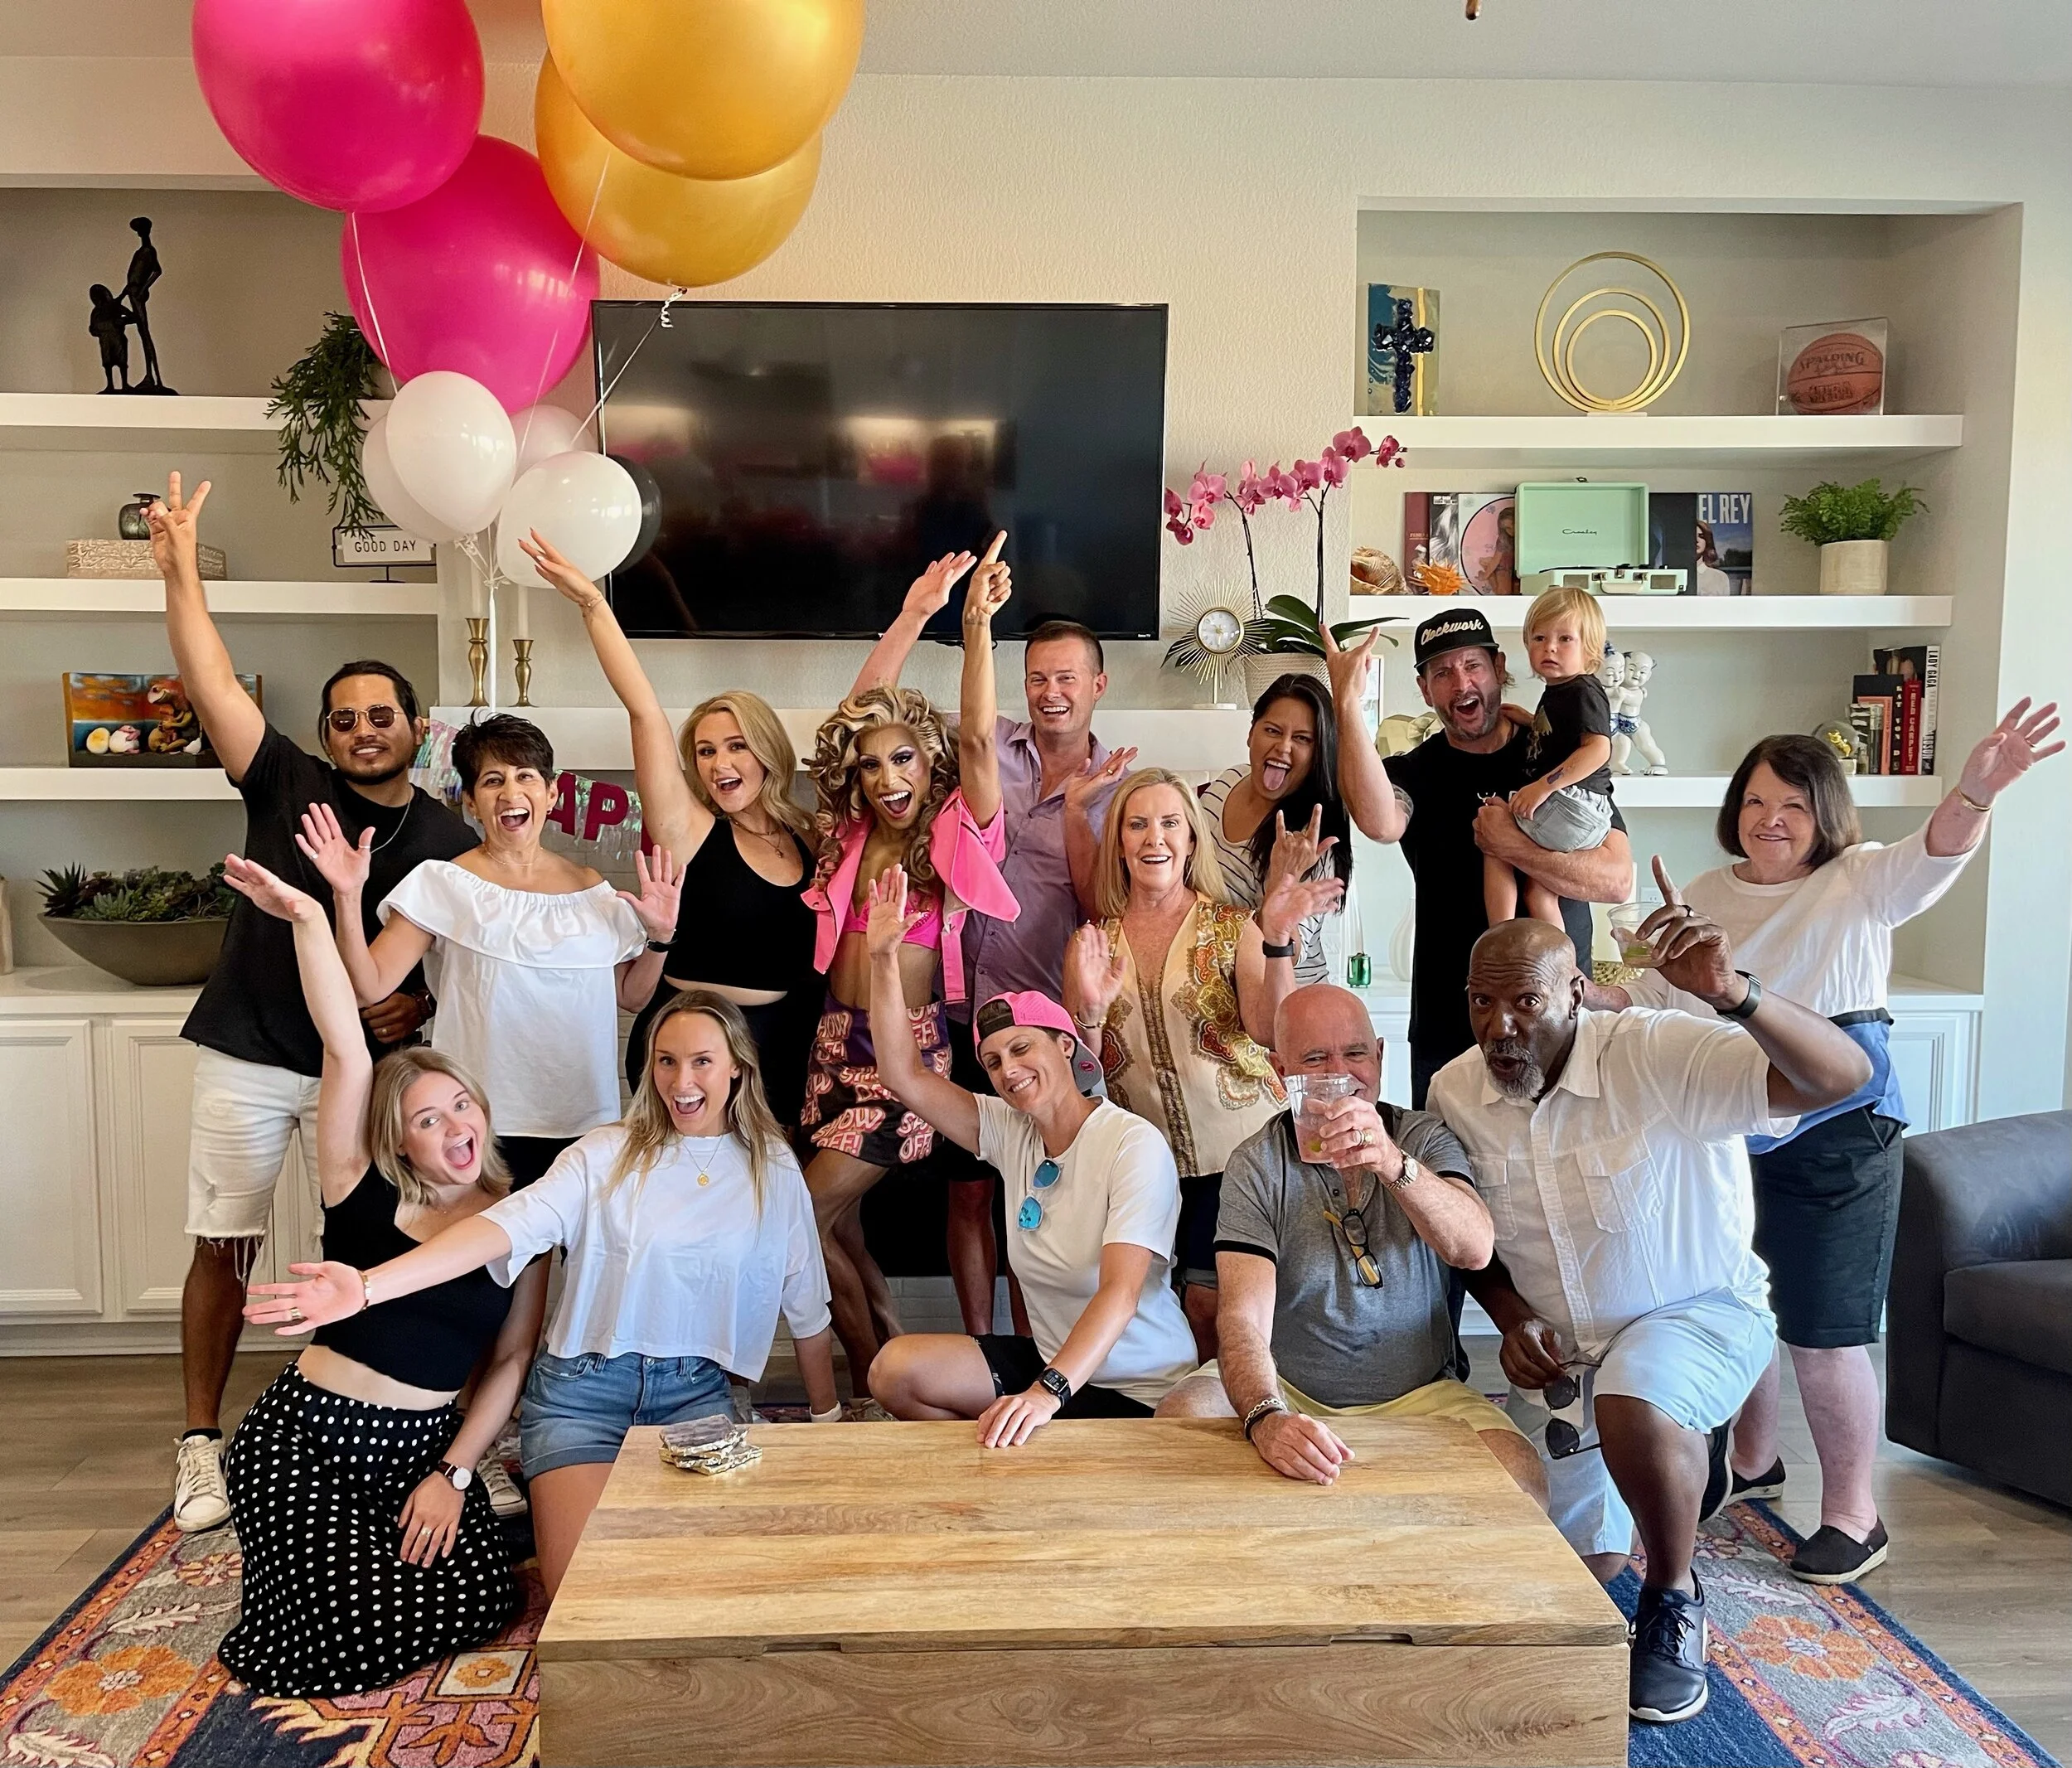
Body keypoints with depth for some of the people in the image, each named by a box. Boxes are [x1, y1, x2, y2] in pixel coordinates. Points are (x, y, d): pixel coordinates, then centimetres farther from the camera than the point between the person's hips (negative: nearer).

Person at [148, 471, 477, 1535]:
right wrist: (179, 566, -16)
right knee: (223, 1248, 5)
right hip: (246, 1059, 0)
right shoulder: (287, 788, -2)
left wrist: (422, 1003, -14)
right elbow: (211, 684, -10)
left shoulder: (451, 842, 0)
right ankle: (202, 1445, 18)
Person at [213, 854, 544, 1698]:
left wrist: (453, 1473, -7)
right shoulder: (364, 1192, -7)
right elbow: (348, 1054, -18)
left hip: (427, 1441, 3)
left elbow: (512, 1360, 1)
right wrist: (309, 921, -26)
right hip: (307, 1435, -3)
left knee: (480, 1601, -13)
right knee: (349, 1628, -14)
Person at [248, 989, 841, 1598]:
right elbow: (507, 1226, -18)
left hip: (695, 1392, 2)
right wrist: (369, 1286, -32)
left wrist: (827, 1416, 17)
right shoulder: (608, 1154, -4)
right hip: (582, 1387, -1)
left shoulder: (774, 1170, 3)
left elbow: (805, 1305, 11)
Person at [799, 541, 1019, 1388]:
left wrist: (978, 628, -27)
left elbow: (978, 739, -20)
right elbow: (857, 714, 11)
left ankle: (880, 1387, 10)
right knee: (840, 1225, 8)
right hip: (837, 1039, 6)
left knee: (810, 1212, -8)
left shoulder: (957, 836, -8)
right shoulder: (851, 836, 8)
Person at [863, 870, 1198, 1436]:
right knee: (895, 1369, -10)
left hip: (1138, 1390, -6)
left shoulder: (1134, 1144, -19)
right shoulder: (1009, 1131, 1)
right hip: (1049, 1361, 7)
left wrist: (1048, 1392, -42)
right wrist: (884, 958, -13)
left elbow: (1120, 1292, -29)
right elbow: (904, 1076, -4)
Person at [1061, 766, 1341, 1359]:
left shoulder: (1233, 927, -3)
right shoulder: (1093, 941, 4)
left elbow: (1269, 1030, -18)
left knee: (1210, 1307, -3)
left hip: (1235, 1152, -3)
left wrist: (1277, 939, -34)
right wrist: (1089, 1013, -19)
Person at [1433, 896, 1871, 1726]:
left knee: (1630, 1401, -40)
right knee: (1579, 1564, 15)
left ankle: (1673, 1600, -10)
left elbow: (1842, 1076, -39)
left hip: (1701, 1309, -5)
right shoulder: (1454, 1092, -11)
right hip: (1561, 1351, 6)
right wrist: (1512, 1320, -11)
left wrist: (1733, 993, -54)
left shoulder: (1660, 1056, -27)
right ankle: (1684, 1450, 46)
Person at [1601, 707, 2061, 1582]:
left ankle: (1852, 1514, 18)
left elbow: (1930, 858, -29)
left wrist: (1975, 792, -49)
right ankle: (1753, 1461, 42)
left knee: (1823, 1334, 0)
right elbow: (1654, 991, 19)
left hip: (1836, 1136, -6)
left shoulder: (1858, 881, -7)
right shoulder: (1707, 895, 10)